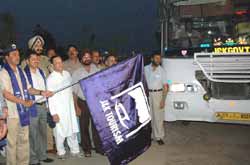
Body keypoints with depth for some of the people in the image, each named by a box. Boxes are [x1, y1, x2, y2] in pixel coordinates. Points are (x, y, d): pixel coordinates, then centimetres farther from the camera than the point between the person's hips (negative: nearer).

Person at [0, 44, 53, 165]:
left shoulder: (21, 71, 14)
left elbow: (28, 89, 16)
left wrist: (41, 92, 1)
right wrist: (24, 102, -17)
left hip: (24, 112, 7)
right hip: (12, 113, -7)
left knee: (24, 141, 14)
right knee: (12, 142, 2)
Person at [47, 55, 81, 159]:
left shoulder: (67, 74, 6)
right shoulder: (51, 78, -11)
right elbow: (50, 97, -12)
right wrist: (53, 113, -15)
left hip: (70, 107, 5)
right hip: (59, 109, -5)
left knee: (73, 130, 10)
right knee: (60, 132, 3)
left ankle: (75, 151, 23)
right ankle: (61, 152, 21)